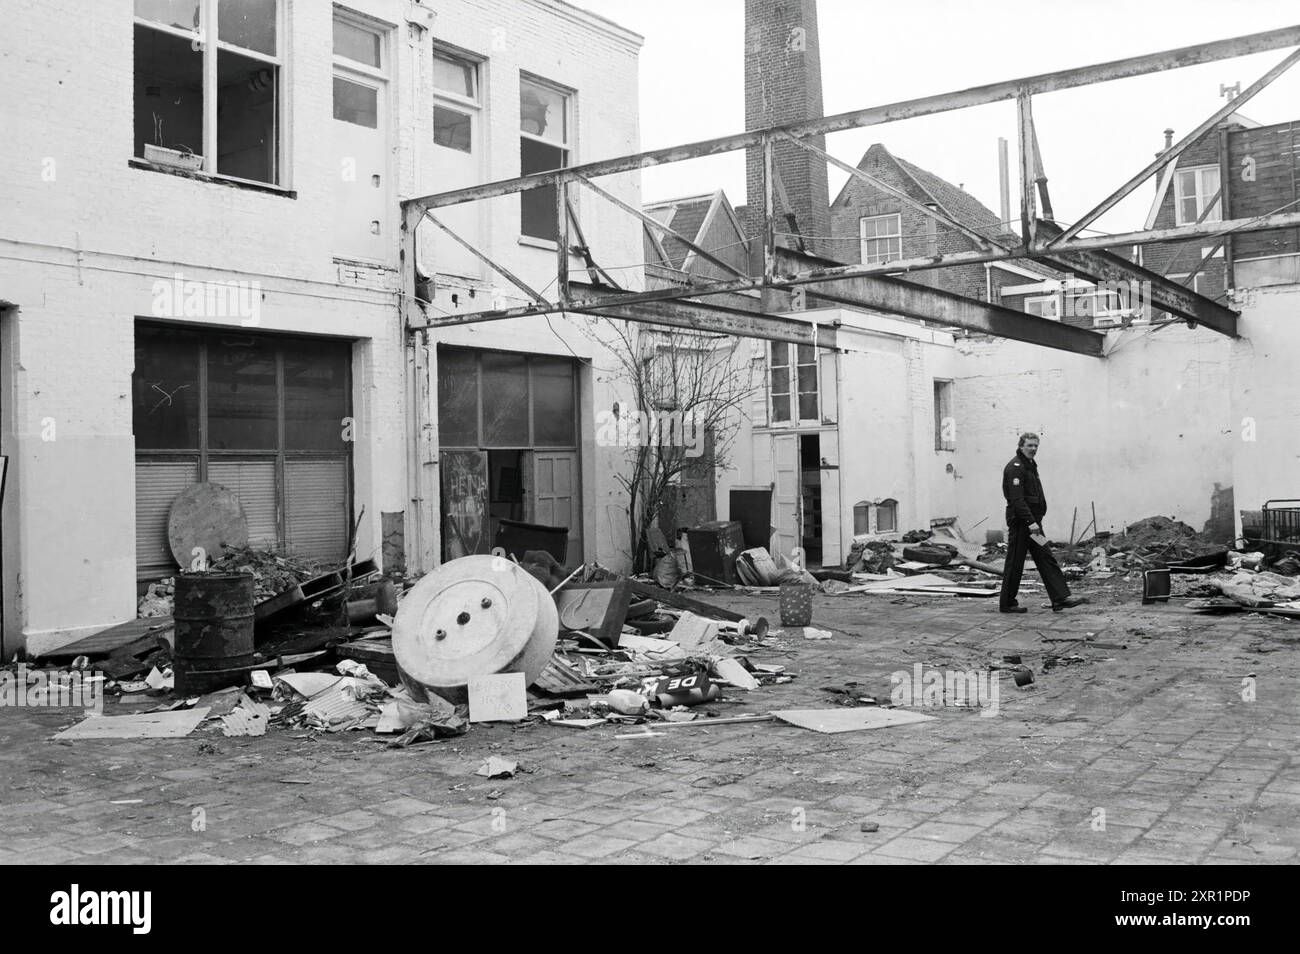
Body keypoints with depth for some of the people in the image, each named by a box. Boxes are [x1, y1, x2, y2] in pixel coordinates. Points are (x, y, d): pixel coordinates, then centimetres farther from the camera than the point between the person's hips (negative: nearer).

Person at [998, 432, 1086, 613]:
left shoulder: (1030, 465, 18)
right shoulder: (1015, 467, -14)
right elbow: (1017, 499, -23)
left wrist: (1036, 520, 19)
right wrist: (1031, 522, -27)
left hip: (1032, 521, 10)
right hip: (1020, 522, -10)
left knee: (1046, 560, 4)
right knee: (1015, 564, -2)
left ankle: (1061, 598, 3)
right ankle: (1007, 604, 6)